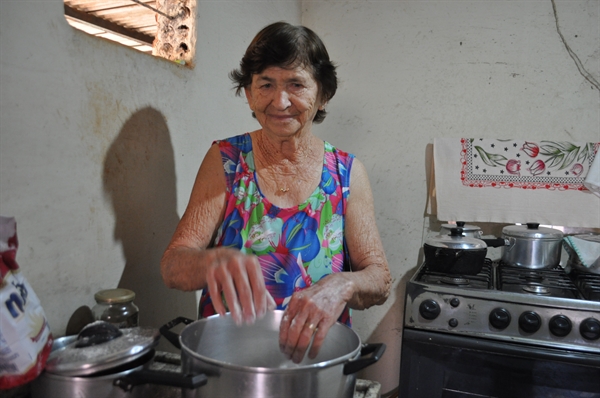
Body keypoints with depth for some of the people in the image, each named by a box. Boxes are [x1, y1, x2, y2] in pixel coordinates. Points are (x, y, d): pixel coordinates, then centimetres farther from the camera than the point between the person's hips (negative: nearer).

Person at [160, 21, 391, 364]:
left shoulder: (348, 173, 3)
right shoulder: (225, 160, -1)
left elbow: (380, 279, 1)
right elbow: (172, 266, -8)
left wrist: (341, 287, -22)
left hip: (316, 354, 1)